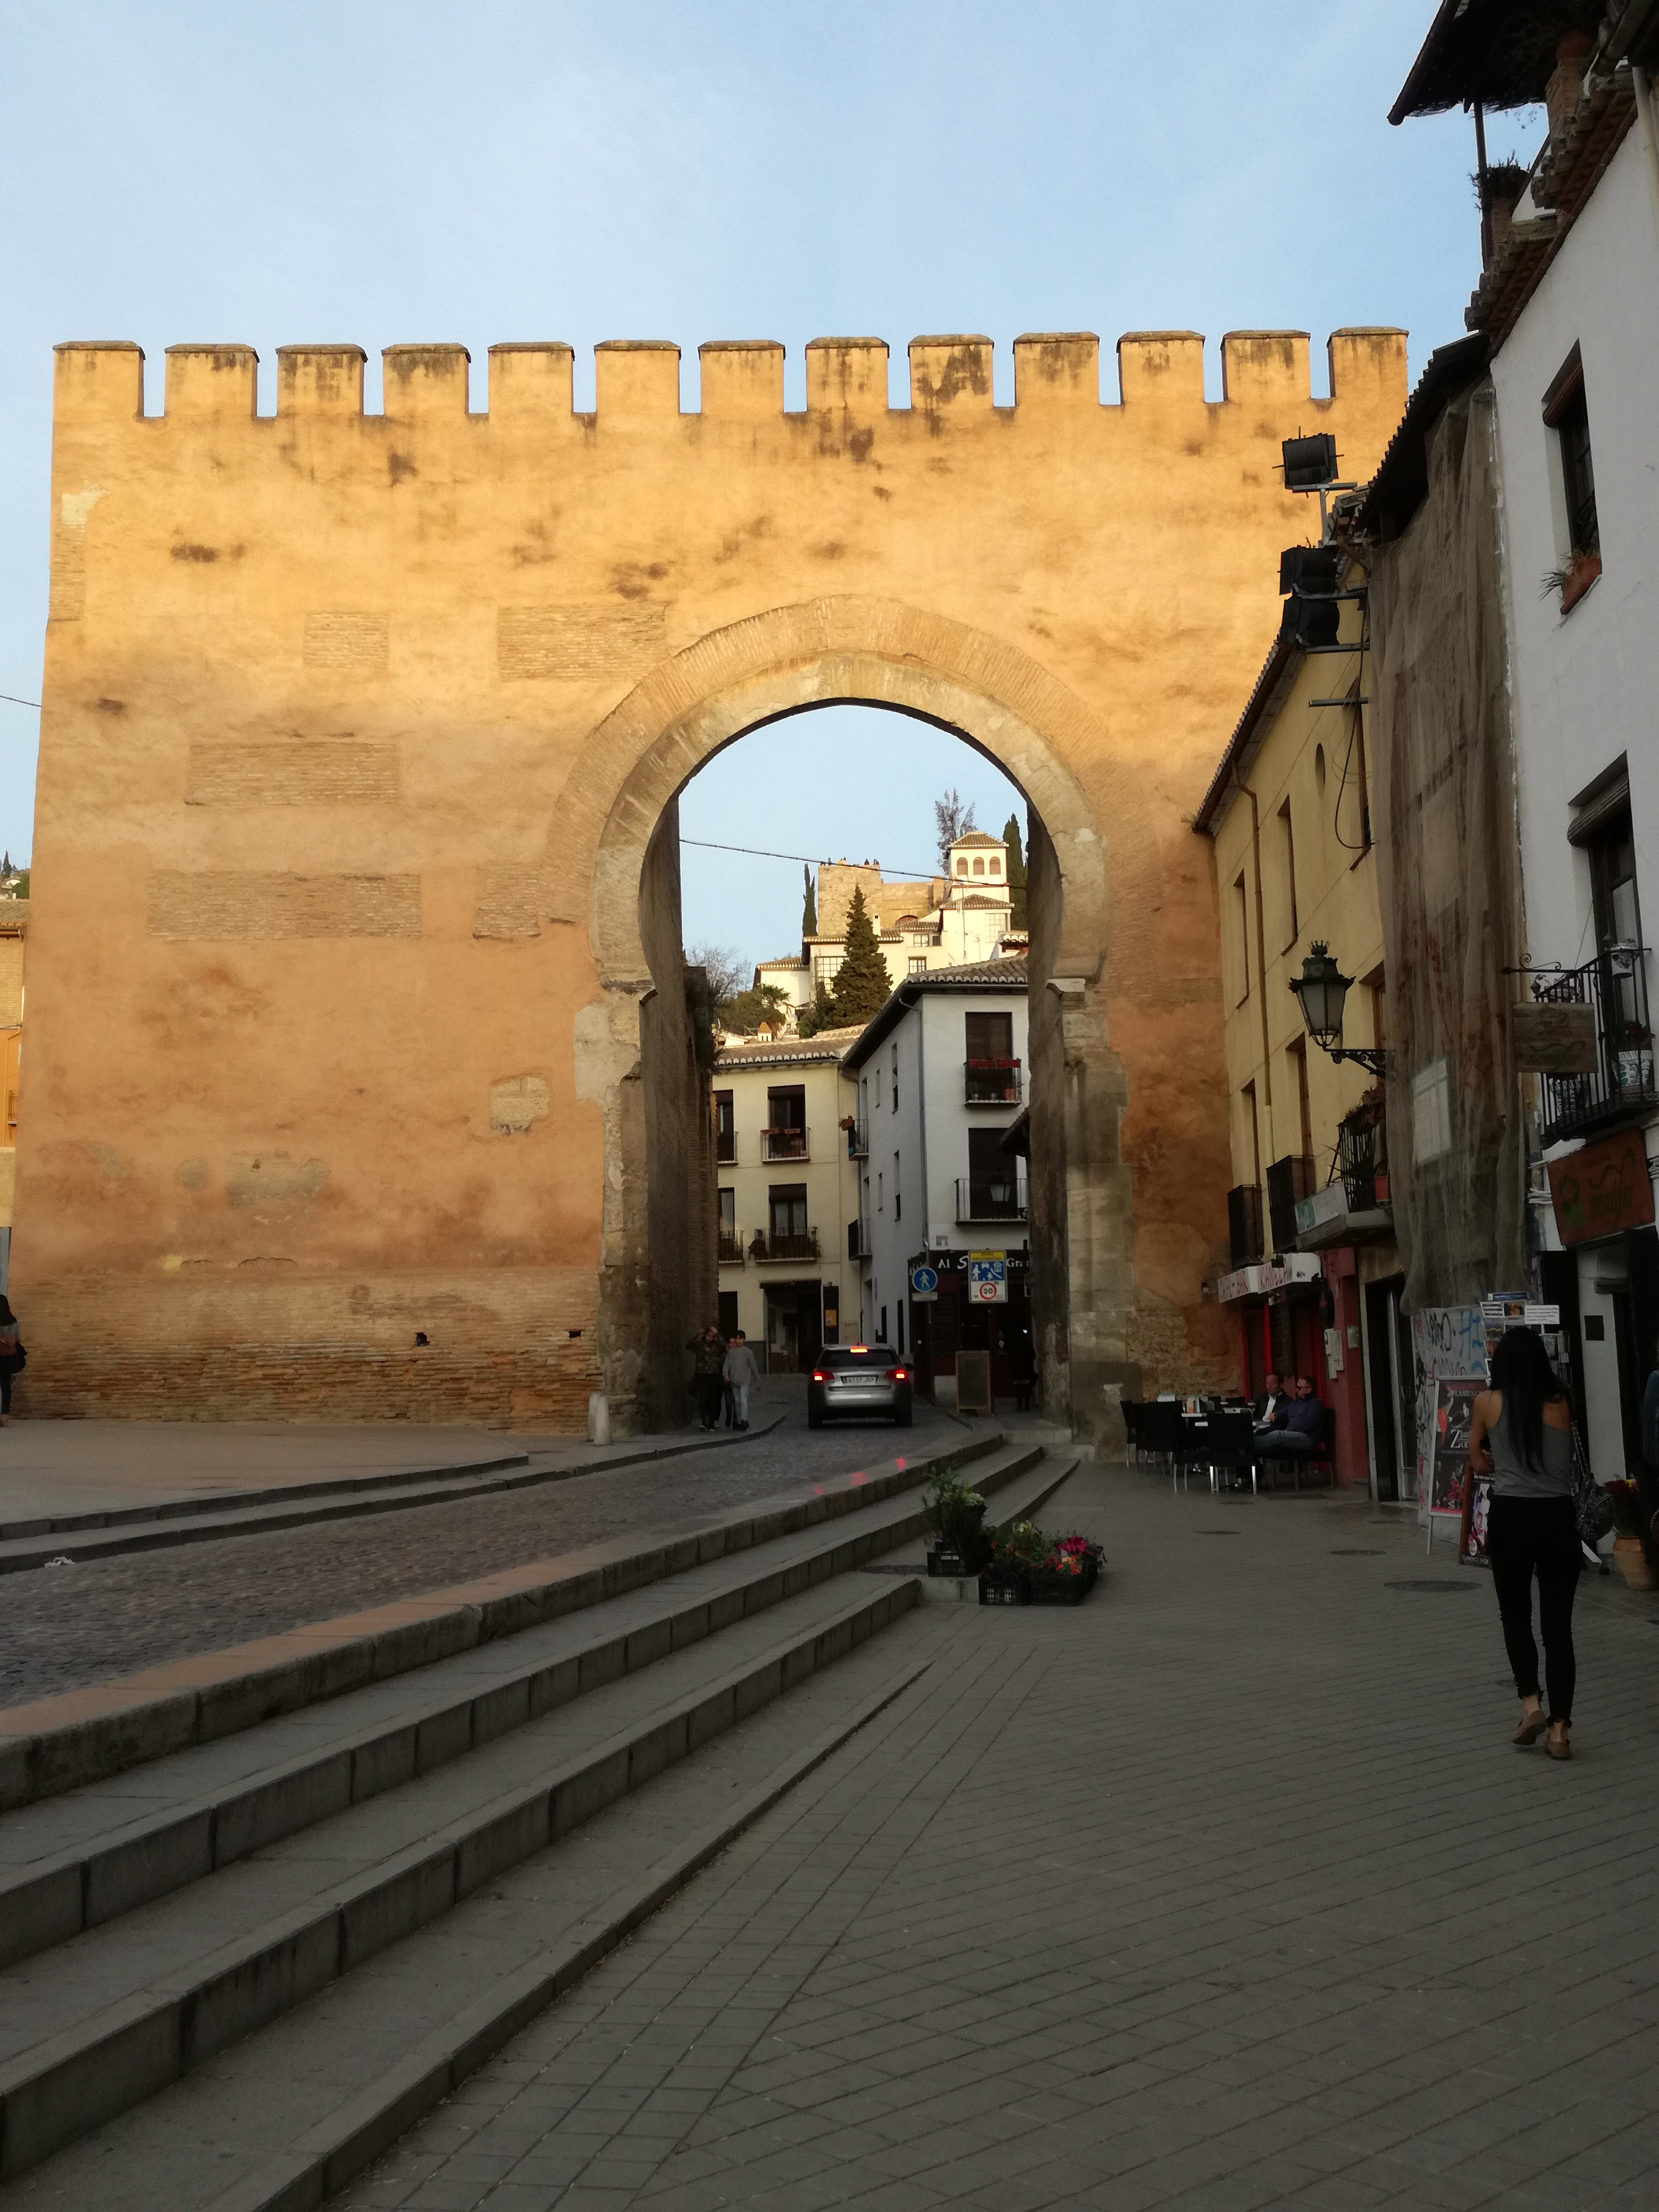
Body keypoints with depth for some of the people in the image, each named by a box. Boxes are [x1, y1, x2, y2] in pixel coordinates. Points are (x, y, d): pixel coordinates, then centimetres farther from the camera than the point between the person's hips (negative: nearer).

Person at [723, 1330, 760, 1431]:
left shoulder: (748, 1352, 4)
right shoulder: (731, 1352, 9)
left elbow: (754, 1367, 6)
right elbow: (727, 1364, 3)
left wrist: (758, 1380, 7)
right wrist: (726, 1375, -14)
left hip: (745, 1381, -3)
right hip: (734, 1381, 3)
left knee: (743, 1400, -16)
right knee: (737, 1401, 7)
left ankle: (744, 1420, -24)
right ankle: (739, 1421, 12)